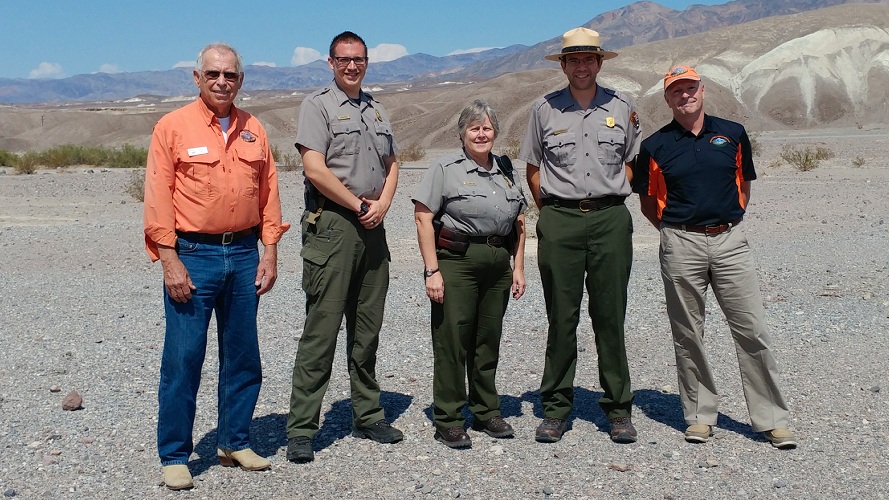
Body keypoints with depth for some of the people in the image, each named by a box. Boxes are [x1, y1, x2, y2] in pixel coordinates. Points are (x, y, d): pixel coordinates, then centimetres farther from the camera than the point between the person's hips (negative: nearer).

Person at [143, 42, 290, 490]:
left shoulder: (253, 130, 11)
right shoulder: (173, 127, -2)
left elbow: (268, 192, 12)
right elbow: (158, 198, -6)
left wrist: (270, 252, 6)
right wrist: (170, 261, -12)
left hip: (244, 255, 4)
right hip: (192, 255, -4)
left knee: (243, 356, 10)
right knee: (183, 358, -1)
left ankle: (235, 443, 25)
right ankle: (174, 456, 11)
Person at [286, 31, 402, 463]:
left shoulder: (376, 110, 19)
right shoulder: (318, 105, -2)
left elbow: (391, 164, 20)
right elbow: (316, 169, -12)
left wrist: (382, 205, 2)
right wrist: (360, 206, -8)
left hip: (372, 230, 7)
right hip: (332, 227, -6)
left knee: (367, 330, 12)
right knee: (321, 330, -7)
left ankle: (367, 416, 23)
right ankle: (301, 430, -2)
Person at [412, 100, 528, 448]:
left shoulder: (505, 169, 15)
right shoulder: (446, 168, -2)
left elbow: (518, 223, 18)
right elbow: (423, 218, -8)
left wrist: (518, 267, 10)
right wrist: (432, 270, -14)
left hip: (498, 264, 5)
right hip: (456, 262, -5)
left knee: (489, 340, 12)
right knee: (451, 341, -2)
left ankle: (487, 413, 25)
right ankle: (448, 422, 7)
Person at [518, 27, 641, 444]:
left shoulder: (621, 108, 10)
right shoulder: (544, 109, 7)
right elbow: (533, 168, 12)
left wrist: (612, 199, 9)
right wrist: (550, 211, 6)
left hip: (611, 219, 1)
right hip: (559, 221, 0)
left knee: (610, 316, 3)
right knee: (561, 317, 2)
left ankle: (618, 408, 12)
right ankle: (555, 408, 11)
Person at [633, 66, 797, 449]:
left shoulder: (733, 134, 9)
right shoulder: (655, 146, 4)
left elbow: (744, 185, 18)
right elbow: (647, 202, 12)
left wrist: (728, 224, 9)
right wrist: (676, 231, 4)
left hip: (730, 240, 1)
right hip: (681, 245, 0)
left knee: (752, 331, -1)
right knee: (688, 336, 5)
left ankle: (772, 419, 8)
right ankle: (699, 415, 18)